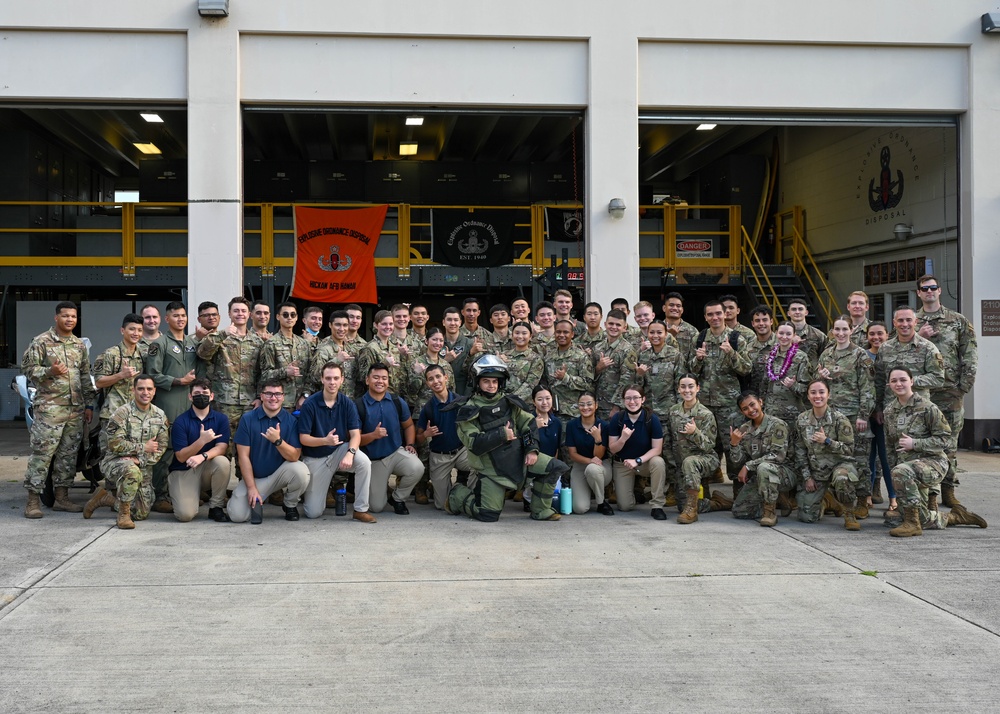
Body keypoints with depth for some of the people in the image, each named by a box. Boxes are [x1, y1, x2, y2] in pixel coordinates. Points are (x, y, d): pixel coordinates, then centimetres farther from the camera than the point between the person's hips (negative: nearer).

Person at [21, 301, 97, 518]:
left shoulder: (80, 345, 15)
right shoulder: (41, 342, -2)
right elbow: (27, 367, -4)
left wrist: (89, 404, 15)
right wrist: (50, 372, -20)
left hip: (76, 409, 6)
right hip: (50, 408, -6)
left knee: (69, 454, 8)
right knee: (42, 453, -7)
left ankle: (62, 497, 17)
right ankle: (33, 501, -3)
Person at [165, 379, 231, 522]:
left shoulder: (220, 418, 1)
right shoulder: (181, 421, -7)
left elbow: (221, 447, -13)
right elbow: (181, 456, -13)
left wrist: (203, 456, -34)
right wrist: (202, 440, -29)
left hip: (207, 469, 2)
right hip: (183, 472, -2)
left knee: (222, 462, -32)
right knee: (185, 515, -23)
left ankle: (216, 508, -13)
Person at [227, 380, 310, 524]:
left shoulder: (291, 421, -7)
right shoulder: (247, 419, -7)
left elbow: (295, 456, -14)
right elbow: (243, 455, -8)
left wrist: (278, 441, -32)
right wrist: (252, 488, -14)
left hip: (280, 474, 0)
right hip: (254, 476, 0)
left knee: (301, 470, -32)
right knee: (237, 515, -21)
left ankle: (290, 505, 0)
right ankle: (256, 502, 16)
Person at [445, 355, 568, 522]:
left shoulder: (509, 402, 5)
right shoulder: (469, 411, -9)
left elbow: (529, 423, 6)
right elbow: (474, 444, -18)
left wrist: (532, 449, -7)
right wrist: (502, 435, -18)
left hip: (518, 455, 5)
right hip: (492, 466, -5)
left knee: (555, 467, -12)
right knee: (488, 516, -7)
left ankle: (540, 510, 4)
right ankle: (458, 495, 21)